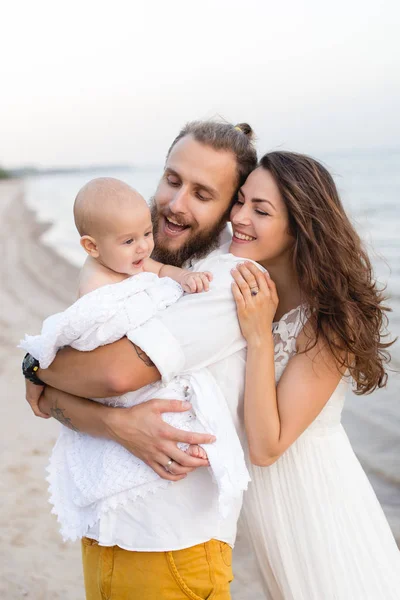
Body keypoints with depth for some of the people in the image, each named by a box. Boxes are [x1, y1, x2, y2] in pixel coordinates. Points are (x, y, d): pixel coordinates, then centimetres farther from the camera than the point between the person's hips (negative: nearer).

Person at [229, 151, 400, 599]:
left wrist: (258, 335, -31)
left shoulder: (330, 319, -25)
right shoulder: (243, 289, -8)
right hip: (259, 491, 6)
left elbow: (267, 445, -26)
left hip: (315, 498, -5)